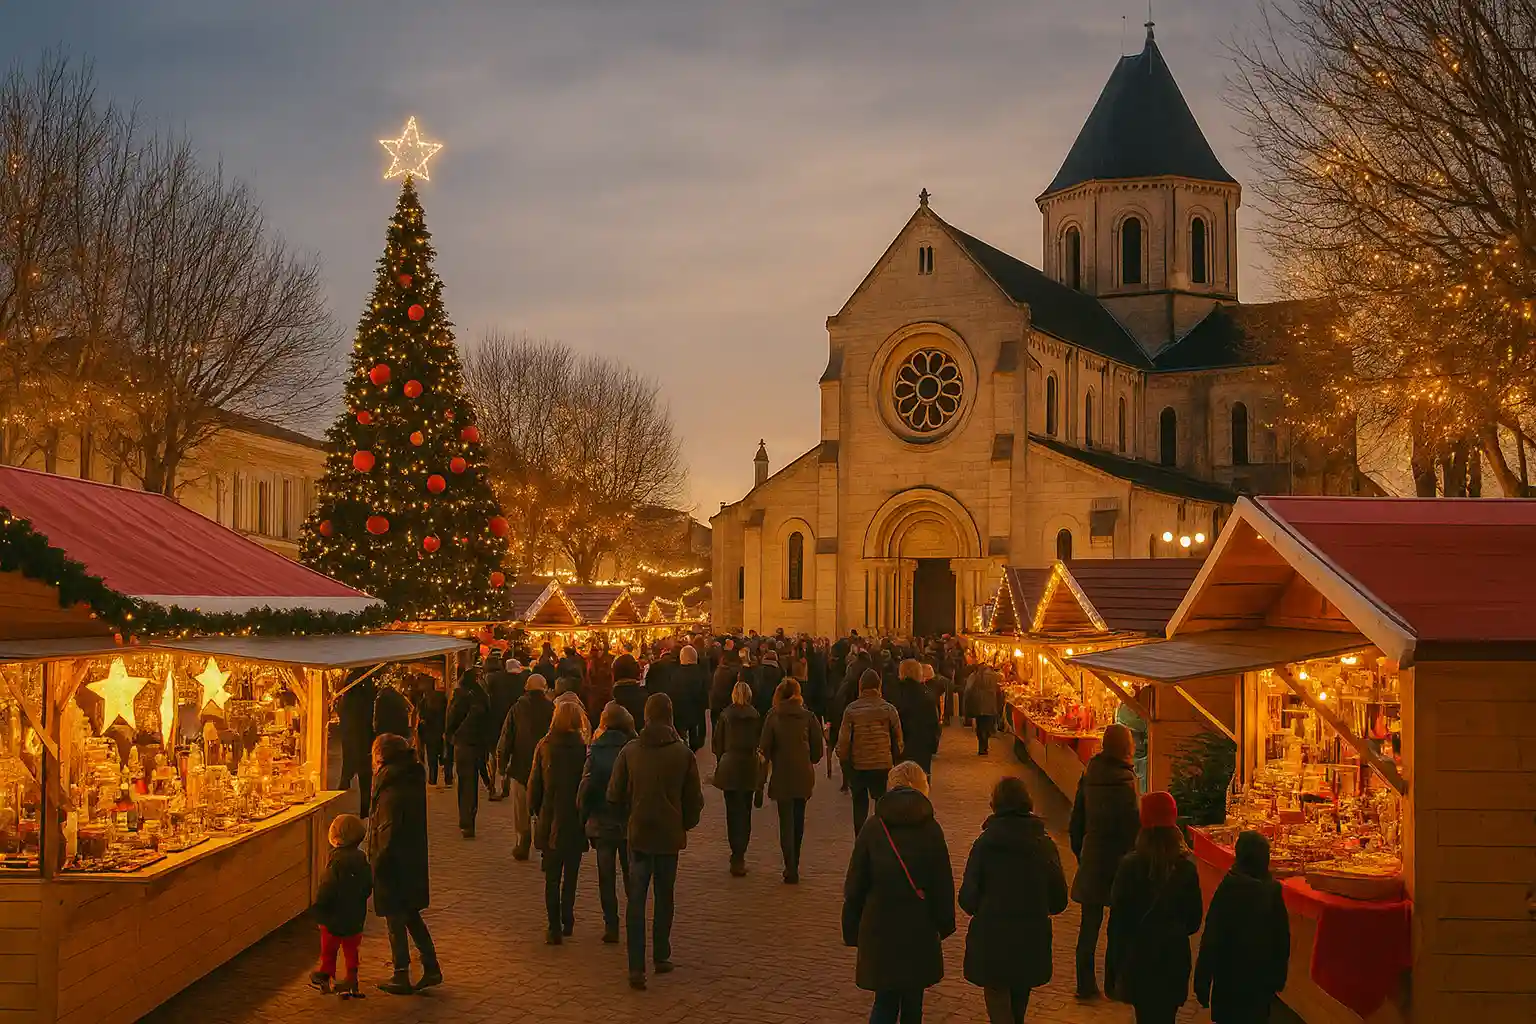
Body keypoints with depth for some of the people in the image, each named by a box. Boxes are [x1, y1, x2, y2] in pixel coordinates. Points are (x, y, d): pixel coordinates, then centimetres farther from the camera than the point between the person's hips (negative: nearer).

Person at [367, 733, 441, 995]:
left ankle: (401, 978, 14)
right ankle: (431, 968, 23)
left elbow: (388, 836, -22)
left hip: (395, 866, -8)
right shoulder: (414, 780, 3)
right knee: (411, 916, 19)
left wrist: (376, 864, -13)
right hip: (414, 864, 8)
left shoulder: (392, 792, -23)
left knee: (395, 920, 5)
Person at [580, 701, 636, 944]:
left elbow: (586, 788, -10)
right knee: (631, 875, 14)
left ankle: (611, 926, 10)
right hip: (630, 823, 1)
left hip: (602, 823, -1)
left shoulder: (596, 751, -10)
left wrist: (584, 819, 2)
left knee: (606, 877, 9)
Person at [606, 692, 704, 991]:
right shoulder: (683, 753, -6)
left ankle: (636, 966, -8)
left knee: (636, 899, 1)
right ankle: (662, 957, 25)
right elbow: (695, 799, 0)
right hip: (670, 835, 0)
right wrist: (685, 825, 16)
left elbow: (614, 793, 0)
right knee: (664, 897, 16)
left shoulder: (630, 750, -5)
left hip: (639, 833, 0)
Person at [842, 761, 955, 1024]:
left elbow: (855, 885, -1)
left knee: (885, 1001, 6)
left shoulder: (873, 828, -5)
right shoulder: (930, 830, -6)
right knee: (912, 1001, 16)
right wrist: (945, 923, 10)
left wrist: (851, 930, 7)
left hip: (879, 927, 0)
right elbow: (943, 883, -2)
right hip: (920, 927, 0)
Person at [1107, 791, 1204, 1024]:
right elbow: (1193, 922, 2)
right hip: (1174, 958, 2)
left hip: (1139, 957, -2)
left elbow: (1118, 920, -10)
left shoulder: (1131, 866, -14)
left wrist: (1112, 967, -1)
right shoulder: (1187, 868, -7)